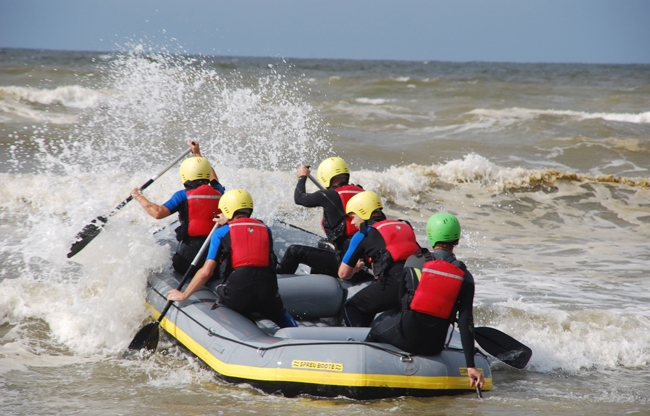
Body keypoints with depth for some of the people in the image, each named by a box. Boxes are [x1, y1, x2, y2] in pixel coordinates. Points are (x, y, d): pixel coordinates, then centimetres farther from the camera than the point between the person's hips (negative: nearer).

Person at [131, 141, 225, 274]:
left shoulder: (183, 195, -6)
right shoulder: (218, 193, 8)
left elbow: (158, 213, -16)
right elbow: (213, 178, 33)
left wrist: (139, 197, 0)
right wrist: (198, 154, 46)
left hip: (191, 250, -4)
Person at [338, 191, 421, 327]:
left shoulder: (363, 235, 11)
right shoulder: (404, 226, 25)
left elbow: (343, 274, 16)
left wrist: (355, 268, 41)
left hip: (394, 285, -6)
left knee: (350, 308, 12)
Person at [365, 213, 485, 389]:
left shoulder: (414, 261, -6)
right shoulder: (465, 276, -4)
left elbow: (402, 297, 6)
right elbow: (466, 321, -9)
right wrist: (471, 366, -10)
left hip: (406, 337, -2)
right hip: (435, 346, 3)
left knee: (378, 324, 30)